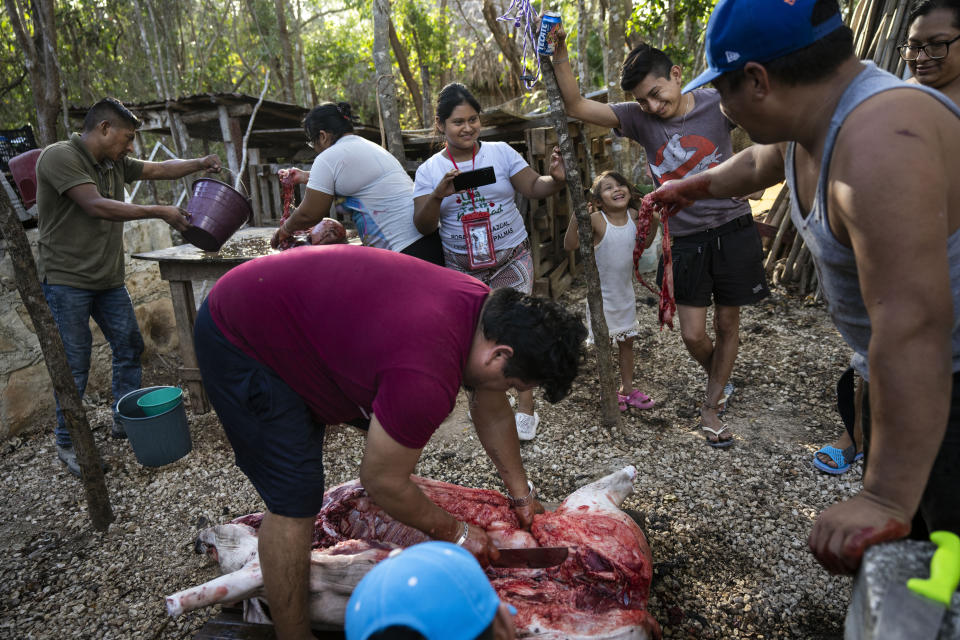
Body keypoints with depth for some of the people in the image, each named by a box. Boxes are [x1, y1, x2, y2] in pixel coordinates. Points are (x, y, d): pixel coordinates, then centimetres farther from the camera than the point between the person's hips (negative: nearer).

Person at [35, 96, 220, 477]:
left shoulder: (114, 163, 9)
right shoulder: (59, 156, -14)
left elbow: (158, 169, 16)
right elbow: (96, 206, -23)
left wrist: (199, 164, 0)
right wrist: (161, 213, -21)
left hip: (108, 279, 8)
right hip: (66, 280, -8)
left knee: (129, 346, 10)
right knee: (75, 364, -1)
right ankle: (67, 443, 14)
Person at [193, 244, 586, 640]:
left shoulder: (488, 309, -8)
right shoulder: (427, 378, -36)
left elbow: (494, 416, 7)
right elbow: (381, 482, -20)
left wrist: (522, 494, 13)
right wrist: (454, 534, -6)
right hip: (239, 340, -9)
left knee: (399, 429, 13)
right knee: (296, 500, -9)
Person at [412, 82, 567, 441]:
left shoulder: (501, 152, 1)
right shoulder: (429, 171, 1)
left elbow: (533, 189, -5)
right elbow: (423, 226, -5)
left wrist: (556, 181, -27)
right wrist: (438, 194, -24)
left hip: (511, 260, -1)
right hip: (461, 266, 2)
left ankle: (525, 409, -1)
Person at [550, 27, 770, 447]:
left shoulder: (716, 104, -6)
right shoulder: (639, 118, -4)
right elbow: (576, 106, -10)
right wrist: (560, 56, -24)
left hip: (733, 232, 0)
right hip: (685, 242, 1)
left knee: (727, 325, 9)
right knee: (693, 336, 2)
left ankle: (711, 405, 29)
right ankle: (720, 379, 37)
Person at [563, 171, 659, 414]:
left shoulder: (633, 215, -4)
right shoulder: (596, 220, -19)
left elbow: (645, 243, 13)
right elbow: (570, 245, -29)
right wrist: (576, 213, -38)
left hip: (625, 291, 5)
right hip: (602, 292, -5)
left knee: (627, 340, 16)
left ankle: (627, 388, 33)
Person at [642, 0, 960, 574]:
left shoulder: (880, 144, -32)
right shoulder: (808, 124, 1)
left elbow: (912, 326, -37)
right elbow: (759, 163, 25)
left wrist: (885, 498, -35)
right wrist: (698, 185, 43)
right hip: (899, 372, 9)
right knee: (893, 552, 18)